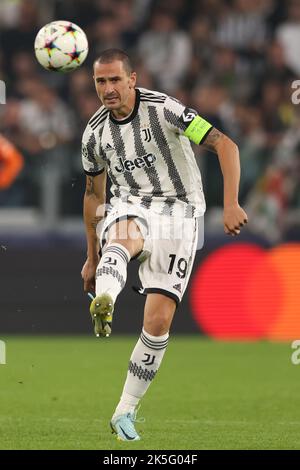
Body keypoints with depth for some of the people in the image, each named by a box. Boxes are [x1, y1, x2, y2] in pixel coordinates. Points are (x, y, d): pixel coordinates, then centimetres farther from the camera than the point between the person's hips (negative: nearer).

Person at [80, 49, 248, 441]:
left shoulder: (162, 109, -14)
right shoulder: (95, 132, 3)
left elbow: (224, 144, -19)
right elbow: (94, 193, 18)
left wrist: (230, 205, -30)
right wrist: (91, 258, 22)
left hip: (177, 214, -2)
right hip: (131, 208, 2)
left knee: (159, 320, -10)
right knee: (121, 240, -38)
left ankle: (125, 411, 3)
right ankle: (103, 305, -70)